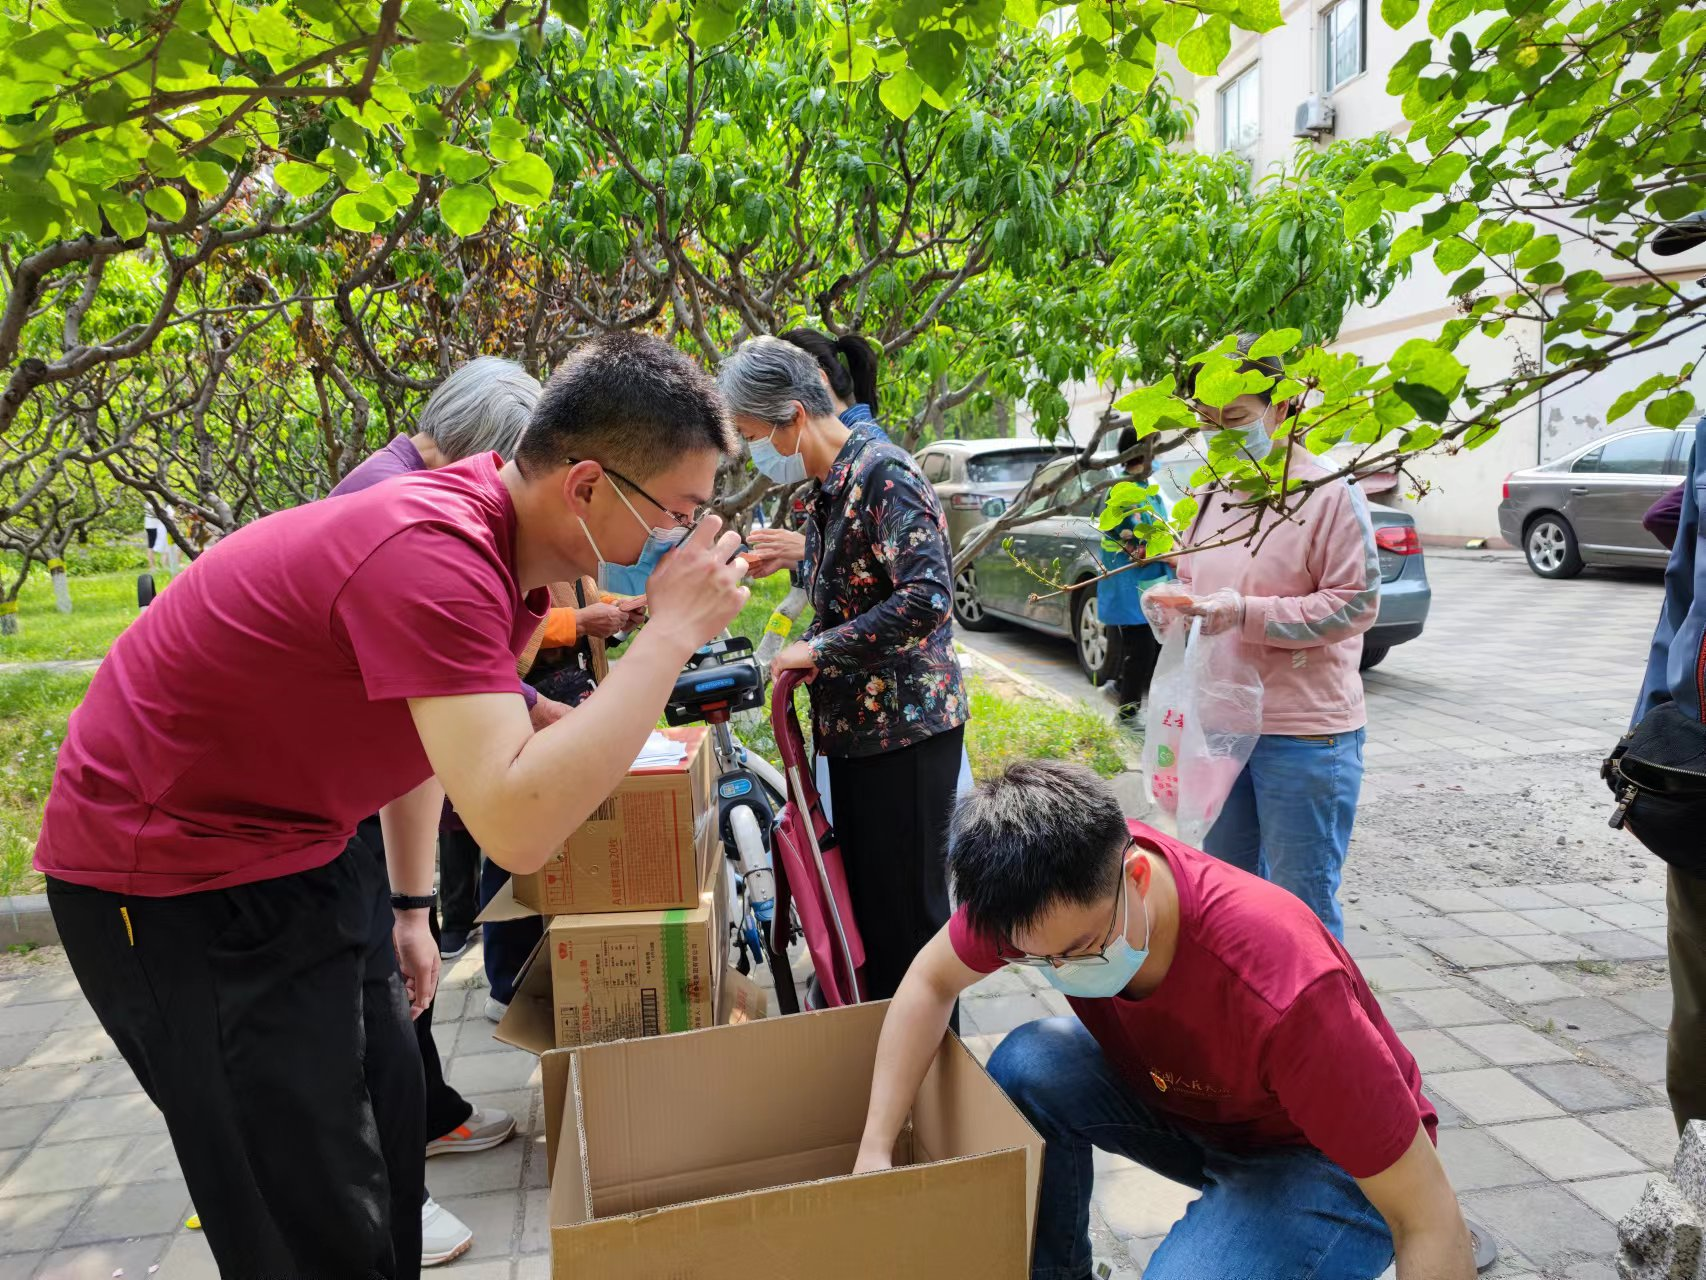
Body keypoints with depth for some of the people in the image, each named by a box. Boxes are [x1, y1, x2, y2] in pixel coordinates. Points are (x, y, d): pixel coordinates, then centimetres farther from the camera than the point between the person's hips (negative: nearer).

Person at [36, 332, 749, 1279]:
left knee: (389, 1126, 16)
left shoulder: (499, 542, -1)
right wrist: (672, 633, -33)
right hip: (173, 879, -9)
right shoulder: (433, 553, -32)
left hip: (299, 846, 9)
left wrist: (411, 904, 17)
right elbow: (518, 828, -41)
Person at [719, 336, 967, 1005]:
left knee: (907, 906, 2)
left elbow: (926, 595, -27)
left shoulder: (883, 474, -16)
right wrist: (792, 659, 8)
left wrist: (817, 650, -20)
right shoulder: (824, 492, 14)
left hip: (906, 728, -9)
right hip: (853, 725, 9)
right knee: (861, 895, 18)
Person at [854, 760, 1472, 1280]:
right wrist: (874, 1151, -17)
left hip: (1325, 1157, -5)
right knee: (1025, 1065, -19)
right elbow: (932, 980, -8)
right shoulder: (1052, 891, -24)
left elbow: (1430, 1220, -30)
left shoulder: (1284, 993, -39)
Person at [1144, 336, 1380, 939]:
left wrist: (1245, 612, -22)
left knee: (1302, 904, 3)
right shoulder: (1209, 498, 11)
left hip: (1303, 733, -7)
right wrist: (1169, 601, -4)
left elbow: (1356, 602, -14)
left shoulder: (1329, 494, -9)